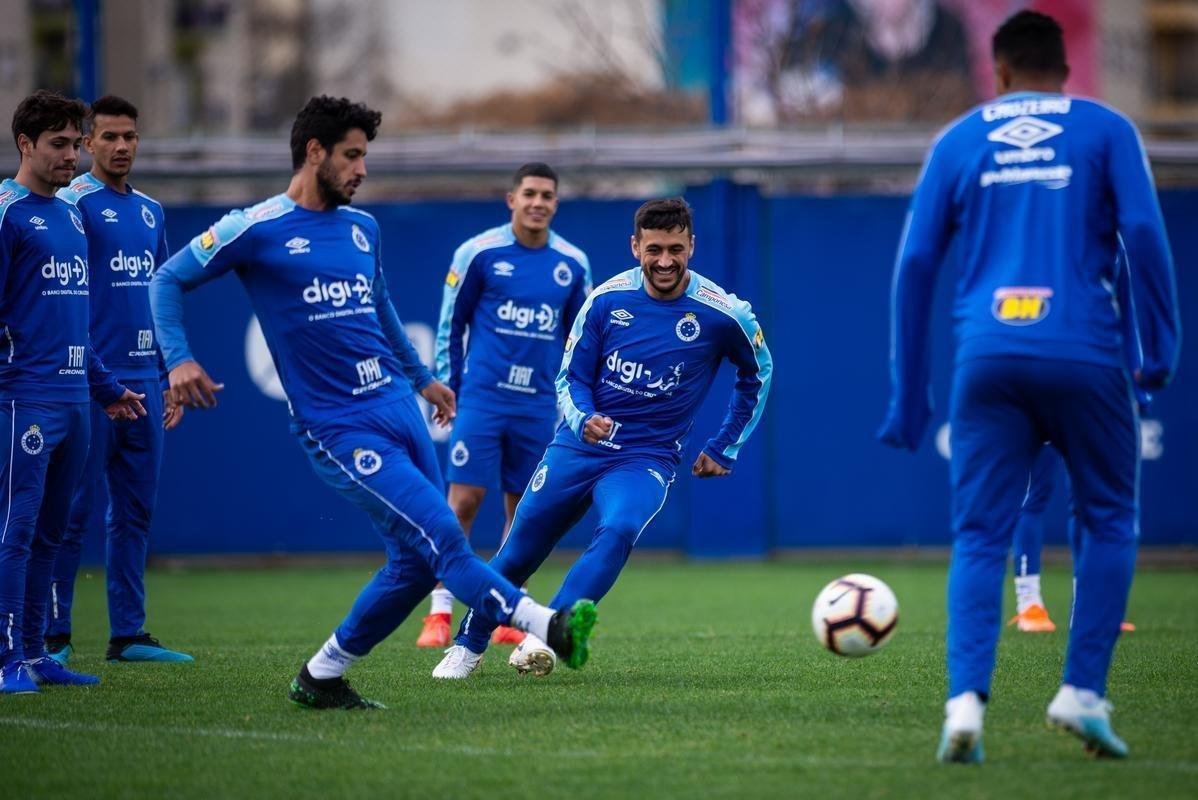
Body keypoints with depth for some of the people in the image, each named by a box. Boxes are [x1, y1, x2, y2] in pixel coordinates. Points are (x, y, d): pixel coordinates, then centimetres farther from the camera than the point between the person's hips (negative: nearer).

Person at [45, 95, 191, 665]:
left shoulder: (150, 211, 15)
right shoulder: (73, 204, -6)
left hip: (143, 380, 7)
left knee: (135, 511, 8)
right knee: (74, 511, -4)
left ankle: (127, 634, 13)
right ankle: (52, 634, 1)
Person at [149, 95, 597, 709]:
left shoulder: (363, 228, 14)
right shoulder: (257, 230, -5)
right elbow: (168, 279, 2)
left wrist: (421, 377, 39)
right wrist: (178, 361, -10)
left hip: (397, 407, 7)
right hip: (339, 428, -7)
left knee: (418, 560, 3)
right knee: (440, 535, -18)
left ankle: (321, 678, 15)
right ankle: (546, 625, -23)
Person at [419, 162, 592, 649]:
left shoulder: (572, 265, 5)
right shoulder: (479, 253, -4)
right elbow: (450, 324, 4)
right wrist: (445, 387, 1)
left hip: (539, 404, 3)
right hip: (482, 399, -3)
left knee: (523, 508, 7)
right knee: (464, 500, -8)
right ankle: (440, 614, -4)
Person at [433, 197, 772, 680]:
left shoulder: (722, 314, -8)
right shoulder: (606, 300, -5)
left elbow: (757, 374, 11)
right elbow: (570, 378, 2)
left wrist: (724, 450, 11)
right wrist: (583, 420, -20)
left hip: (647, 457, -2)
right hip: (578, 447, 2)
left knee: (619, 530, -33)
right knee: (519, 550, 6)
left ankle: (545, 639, -34)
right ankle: (468, 646, 29)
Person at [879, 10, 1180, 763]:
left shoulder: (959, 141, 14)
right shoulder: (1106, 130, 9)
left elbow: (915, 263, 10)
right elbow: (1144, 234, -4)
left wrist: (909, 395, 13)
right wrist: (1162, 348, 2)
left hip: (988, 361, 1)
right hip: (1084, 356, -1)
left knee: (979, 538, 3)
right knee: (1110, 523, 14)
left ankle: (967, 700, -16)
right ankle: (1083, 692, 2)